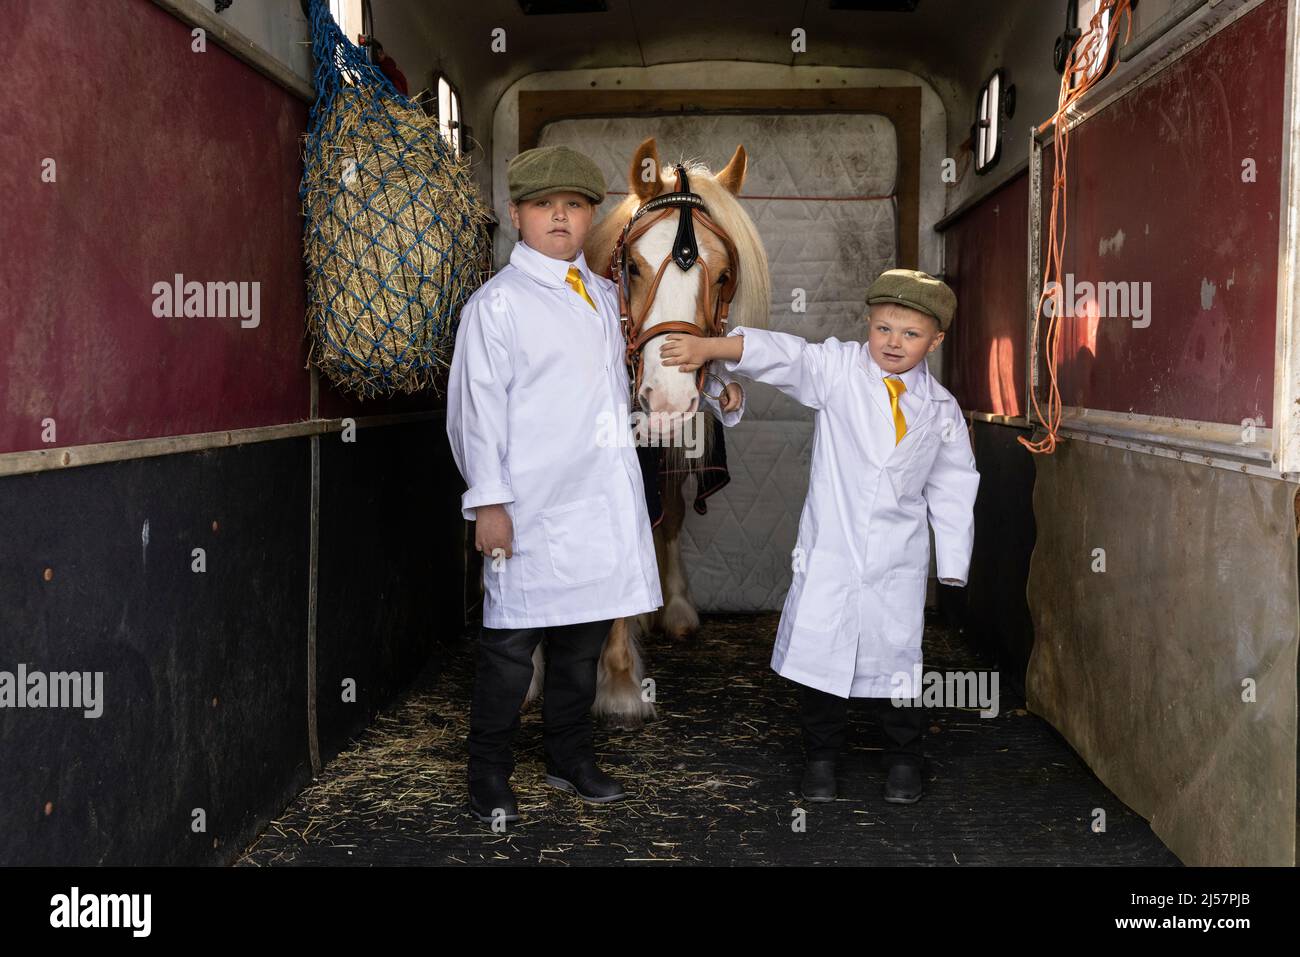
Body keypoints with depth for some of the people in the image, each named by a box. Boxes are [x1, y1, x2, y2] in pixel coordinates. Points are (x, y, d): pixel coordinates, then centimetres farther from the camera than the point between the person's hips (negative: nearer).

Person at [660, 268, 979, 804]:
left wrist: (952, 568, 8)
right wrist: (708, 347, -36)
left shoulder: (941, 409, 2)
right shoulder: (837, 369, -5)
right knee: (819, 654, 4)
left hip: (898, 563, 1)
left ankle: (904, 759, 30)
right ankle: (821, 755, 24)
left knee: (898, 656, 9)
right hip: (828, 553, -1)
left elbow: (952, 491, 8)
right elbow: (783, 356, -21)